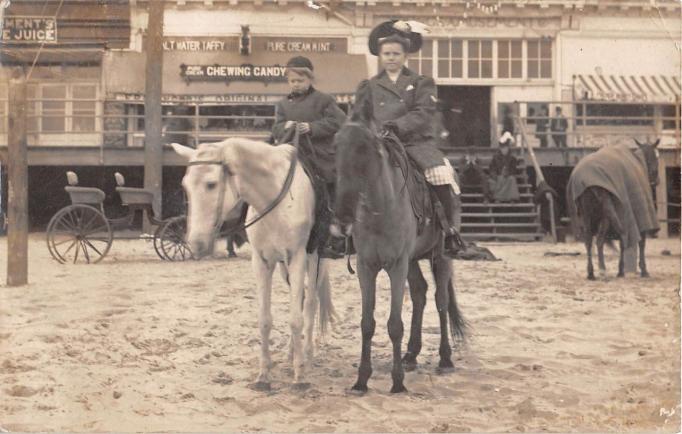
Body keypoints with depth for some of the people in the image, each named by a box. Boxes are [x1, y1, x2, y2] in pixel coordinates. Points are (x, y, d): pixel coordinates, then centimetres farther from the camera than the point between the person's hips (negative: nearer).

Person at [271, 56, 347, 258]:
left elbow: (337, 122, -10)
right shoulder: (284, 104, 15)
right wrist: (286, 127, -14)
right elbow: (276, 130, 9)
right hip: (291, 157, 4)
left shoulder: (323, 100, 0)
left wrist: (312, 127, -20)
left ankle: (334, 241, 7)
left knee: (326, 204, -1)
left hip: (320, 156, -4)